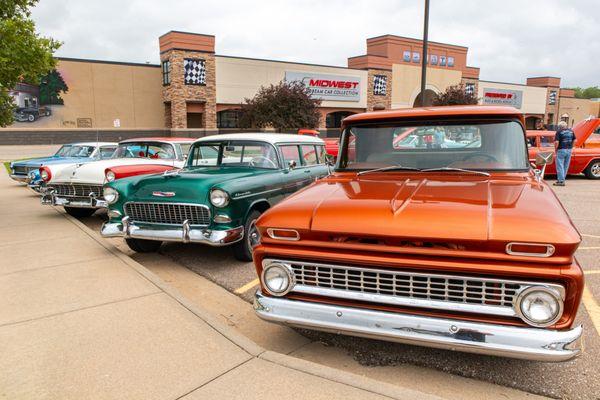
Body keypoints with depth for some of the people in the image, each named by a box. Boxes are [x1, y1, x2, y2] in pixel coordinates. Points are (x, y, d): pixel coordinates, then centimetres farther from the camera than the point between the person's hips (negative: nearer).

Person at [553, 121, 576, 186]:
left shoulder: (559, 132, -10)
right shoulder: (571, 131, 8)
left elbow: (556, 142, -17)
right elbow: (574, 140, 11)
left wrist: (556, 149, -4)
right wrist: (570, 147, 20)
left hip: (561, 150, -6)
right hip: (569, 150, 6)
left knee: (560, 166, -1)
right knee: (566, 166, 13)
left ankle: (561, 181, -2)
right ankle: (561, 179, 21)